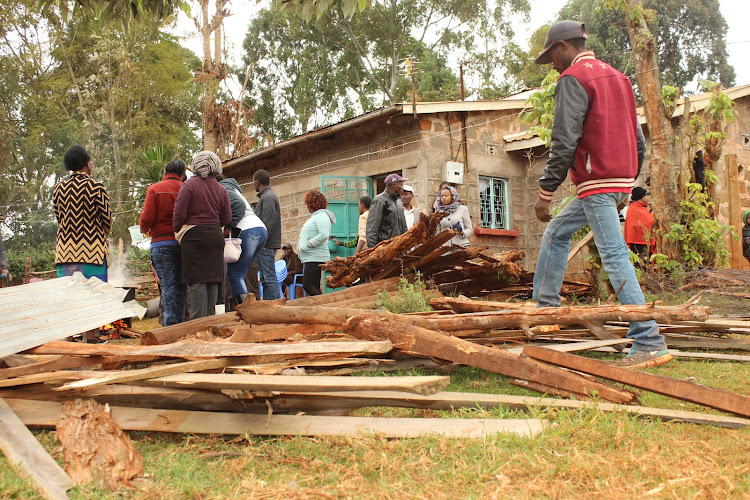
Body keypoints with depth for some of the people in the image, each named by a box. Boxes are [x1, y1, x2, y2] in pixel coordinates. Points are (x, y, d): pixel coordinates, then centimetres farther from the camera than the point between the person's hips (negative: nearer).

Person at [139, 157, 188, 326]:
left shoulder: (154, 189, -1)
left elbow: (147, 218, -8)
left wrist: (144, 229, 13)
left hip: (162, 242, -2)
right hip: (183, 242, 2)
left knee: (167, 284, -3)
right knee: (181, 284, 9)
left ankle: (170, 323, -7)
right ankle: (180, 320, 11)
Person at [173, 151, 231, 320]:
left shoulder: (189, 185, -6)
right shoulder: (221, 189, 8)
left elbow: (179, 212, -10)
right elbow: (226, 218, 7)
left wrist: (177, 230, 6)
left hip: (194, 236, -4)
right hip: (215, 236, 5)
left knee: (196, 281, -3)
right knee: (213, 280, 10)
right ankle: (210, 319, 14)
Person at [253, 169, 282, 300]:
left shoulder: (268, 198, -11)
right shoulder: (265, 197, 21)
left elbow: (268, 223, -19)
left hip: (267, 245, -10)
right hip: (266, 245, 10)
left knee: (270, 277, -10)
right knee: (266, 278, 12)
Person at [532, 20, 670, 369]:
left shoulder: (573, 78, -7)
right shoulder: (617, 77, 20)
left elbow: (564, 141, -16)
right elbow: (638, 140, 19)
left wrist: (546, 192, -14)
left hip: (596, 183, -10)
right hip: (621, 181, 10)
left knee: (614, 256, -11)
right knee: (556, 231, 21)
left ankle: (649, 343, -12)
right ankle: (545, 305, 24)